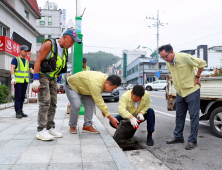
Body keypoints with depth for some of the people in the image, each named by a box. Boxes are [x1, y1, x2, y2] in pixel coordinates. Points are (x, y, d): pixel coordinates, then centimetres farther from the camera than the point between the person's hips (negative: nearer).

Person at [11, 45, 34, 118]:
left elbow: (31, 70, 19)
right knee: (18, 97, -7)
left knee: (22, 97, 8)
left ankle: (21, 111, 14)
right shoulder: (15, 59, 0)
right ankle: (18, 112, -5)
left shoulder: (27, 61, 18)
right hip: (18, 81, -6)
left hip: (25, 81, 6)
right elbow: (12, 69, -9)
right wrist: (13, 78, -22)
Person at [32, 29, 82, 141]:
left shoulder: (64, 50, 10)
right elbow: (38, 60, -17)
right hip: (42, 76, -8)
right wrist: (36, 80, -22)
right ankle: (41, 131, -11)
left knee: (53, 104, 5)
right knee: (45, 103, -14)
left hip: (52, 78, 8)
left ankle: (50, 128, 12)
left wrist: (57, 82, 17)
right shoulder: (49, 44, -13)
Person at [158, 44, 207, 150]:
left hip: (191, 91, -7)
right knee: (179, 116, 13)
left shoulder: (184, 57, -20)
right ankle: (178, 137, 25)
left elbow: (202, 63, -12)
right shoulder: (168, 63, 2)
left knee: (194, 116, -1)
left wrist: (197, 77, -7)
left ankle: (192, 140, 6)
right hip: (179, 92, 7)